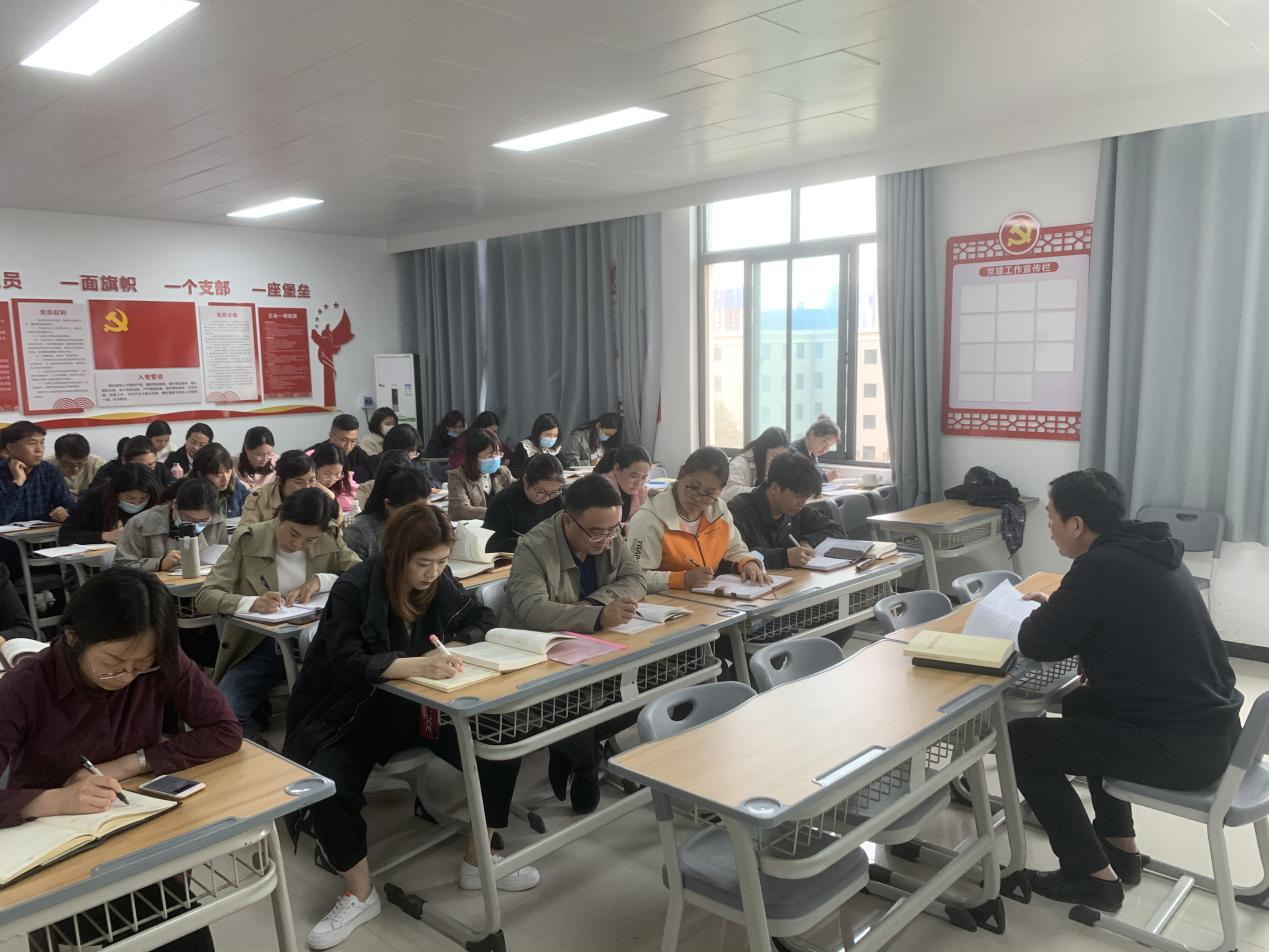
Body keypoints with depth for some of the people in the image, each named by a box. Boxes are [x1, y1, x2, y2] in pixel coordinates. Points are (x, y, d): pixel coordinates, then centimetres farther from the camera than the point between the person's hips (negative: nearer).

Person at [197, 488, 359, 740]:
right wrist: (251, 602, -30)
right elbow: (204, 596, -10)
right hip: (260, 648, -1)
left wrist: (321, 580, -18)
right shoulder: (248, 540, -5)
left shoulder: (330, 540, 2)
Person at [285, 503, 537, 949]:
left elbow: (481, 620, 6)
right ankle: (360, 895, -1)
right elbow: (347, 663, -29)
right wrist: (417, 664, -43)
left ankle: (477, 861, 8)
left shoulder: (439, 582, -4)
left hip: (421, 706, 4)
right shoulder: (354, 589, -20)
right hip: (354, 714, -4)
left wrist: (458, 646, -17)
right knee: (327, 791, -29)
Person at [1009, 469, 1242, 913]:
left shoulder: (1101, 566, -21)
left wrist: (1046, 613, 6)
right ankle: (1120, 846, 32)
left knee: (1020, 740, 1)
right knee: (1081, 704, 30)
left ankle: (1093, 876, 11)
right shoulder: (1147, 551, 8)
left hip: (1179, 746, -9)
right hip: (1211, 725, 9)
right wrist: (1059, 609, 11)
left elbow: (1037, 644, -15)